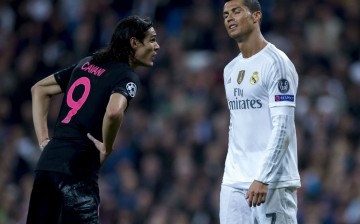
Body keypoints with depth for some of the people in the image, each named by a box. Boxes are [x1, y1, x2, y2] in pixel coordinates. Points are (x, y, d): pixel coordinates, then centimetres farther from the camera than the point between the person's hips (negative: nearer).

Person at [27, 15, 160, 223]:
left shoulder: (86, 64, 19)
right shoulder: (128, 77, -5)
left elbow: (39, 89, 25)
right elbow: (114, 112, -26)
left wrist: (44, 139, 18)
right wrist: (107, 149, -9)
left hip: (47, 162, 8)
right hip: (77, 169, -8)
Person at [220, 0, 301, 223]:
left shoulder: (276, 63, -8)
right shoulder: (230, 70, 17)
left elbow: (282, 127, -14)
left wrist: (263, 179, -21)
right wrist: (233, 175, 14)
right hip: (234, 183, 7)